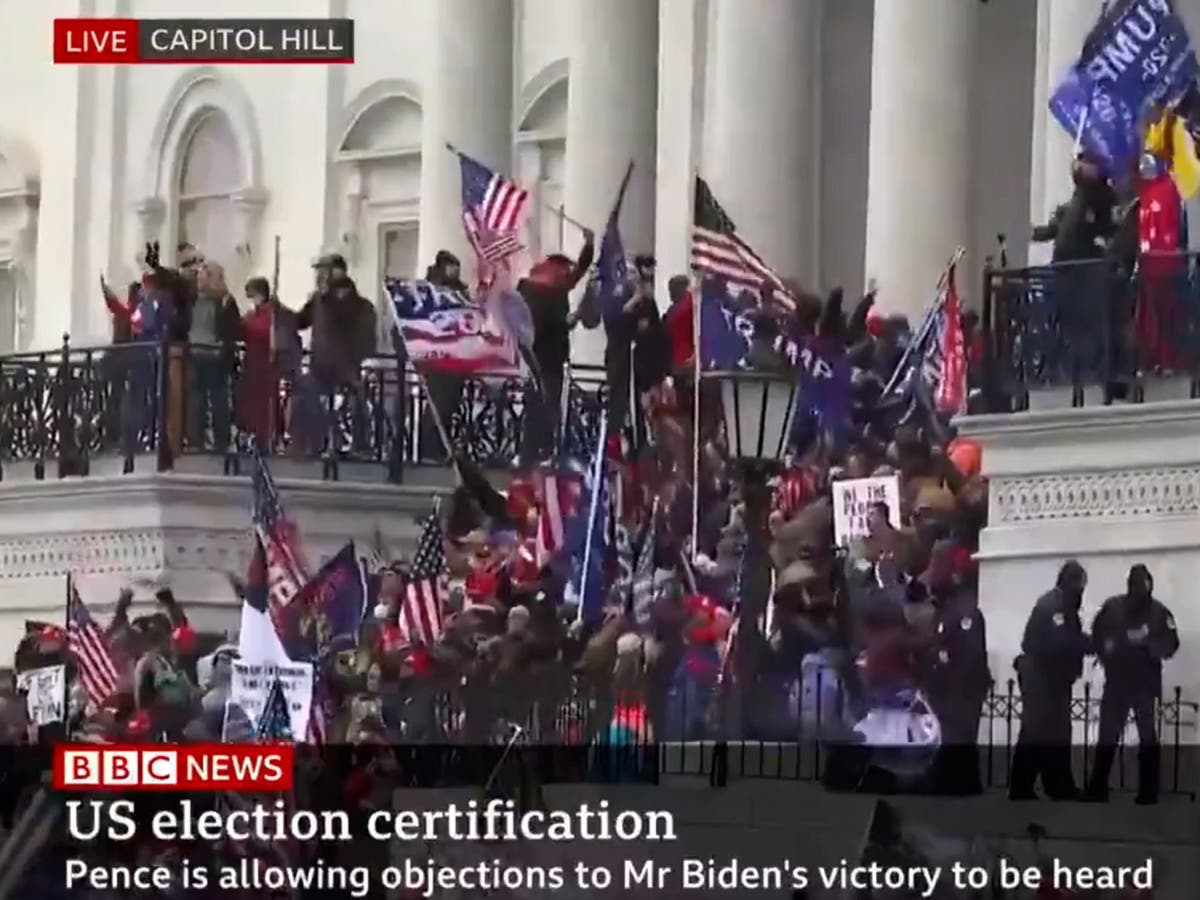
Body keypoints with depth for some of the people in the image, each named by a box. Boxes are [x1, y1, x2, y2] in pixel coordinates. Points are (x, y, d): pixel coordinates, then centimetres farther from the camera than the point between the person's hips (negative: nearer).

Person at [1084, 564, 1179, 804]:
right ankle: (1097, 789, 11)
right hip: (1116, 681, 1)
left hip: (1146, 683, -1)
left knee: (1148, 737, 2)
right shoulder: (1112, 607, -3)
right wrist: (1106, 655, -8)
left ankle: (1148, 792, 7)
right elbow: (1097, 635, 6)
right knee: (1107, 736, 4)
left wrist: (1149, 642, -24)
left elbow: (1170, 645, -8)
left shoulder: (1159, 612, -5)